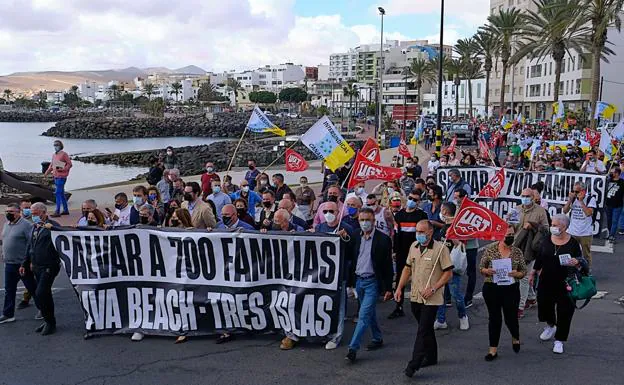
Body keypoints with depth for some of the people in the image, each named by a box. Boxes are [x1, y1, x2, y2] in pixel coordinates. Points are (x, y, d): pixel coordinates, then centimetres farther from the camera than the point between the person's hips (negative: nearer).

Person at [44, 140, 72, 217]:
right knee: (61, 193, 14)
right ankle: (65, 210, 23)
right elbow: (51, 165, 20)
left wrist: (63, 169, -21)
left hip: (61, 177, -9)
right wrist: (46, 173, 9)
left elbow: (69, 164, -9)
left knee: (58, 193, -12)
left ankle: (57, 212, -12)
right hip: (56, 176, 9)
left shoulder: (64, 154, -8)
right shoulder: (54, 155, 15)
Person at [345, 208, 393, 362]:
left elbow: (388, 265, -8)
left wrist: (388, 288, -9)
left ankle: (353, 348, -9)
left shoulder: (383, 239, -10)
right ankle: (377, 339, 36)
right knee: (370, 312, 19)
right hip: (359, 280, 6)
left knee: (364, 315, -10)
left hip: (372, 281, -6)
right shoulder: (357, 238, 5)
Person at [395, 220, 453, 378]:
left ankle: (414, 364, -5)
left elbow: (448, 273, -11)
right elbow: (407, 268, 16)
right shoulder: (414, 246, 7)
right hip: (415, 296, 6)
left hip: (431, 298, -6)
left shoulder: (440, 248, -12)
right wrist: (399, 288, 8)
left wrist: (433, 289, -19)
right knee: (427, 328, 19)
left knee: (423, 330, -6)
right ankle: (431, 357, 34)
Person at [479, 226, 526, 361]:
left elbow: (524, 271, 6)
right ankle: (493, 349, 17)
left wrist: (517, 274, -15)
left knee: (511, 318, 5)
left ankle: (515, 337, 40)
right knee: (494, 318, 7)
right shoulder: (490, 249, -2)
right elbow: (480, 267, 3)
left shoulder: (517, 252, 1)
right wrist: (486, 271, -18)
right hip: (491, 289, 0)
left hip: (511, 289, 1)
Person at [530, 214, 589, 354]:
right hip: (546, 281, 3)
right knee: (544, 304, 13)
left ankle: (559, 340, 18)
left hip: (565, 283, -3)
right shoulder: (548, 239, 0)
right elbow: (540, 257, 12)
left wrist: (577, 263, -24)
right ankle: (550, 326, 46)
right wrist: (533, 273, 17)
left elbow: (580, 261, 0)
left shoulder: (573, 243, -9)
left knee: (564, 311, 2)